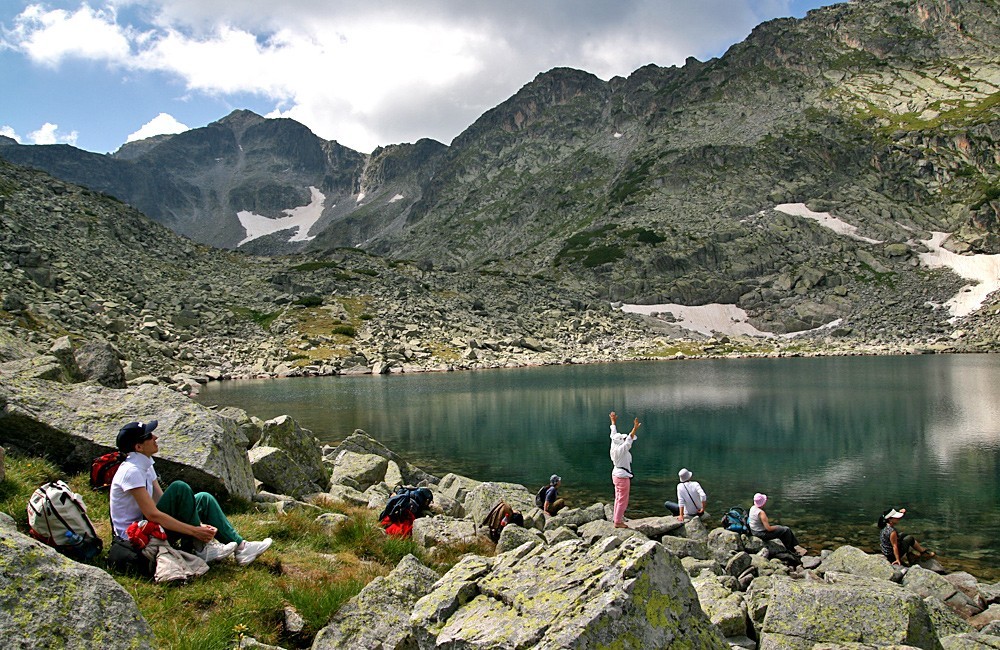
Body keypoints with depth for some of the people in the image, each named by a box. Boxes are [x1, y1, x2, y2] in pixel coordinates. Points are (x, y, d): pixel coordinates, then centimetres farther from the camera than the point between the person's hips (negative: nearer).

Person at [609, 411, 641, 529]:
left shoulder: (614, 447, 1)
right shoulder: (621, 449, -22)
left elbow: (614, 434, 13)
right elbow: (629, 440, -34)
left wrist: (613, 421, 24)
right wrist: (635, 429, -42)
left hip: (616, 474, 10)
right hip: (623, 476, -10)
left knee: (618, 499, 18)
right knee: (622, 500, -3)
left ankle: (616, 518, 26)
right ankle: (618, 522, 1)